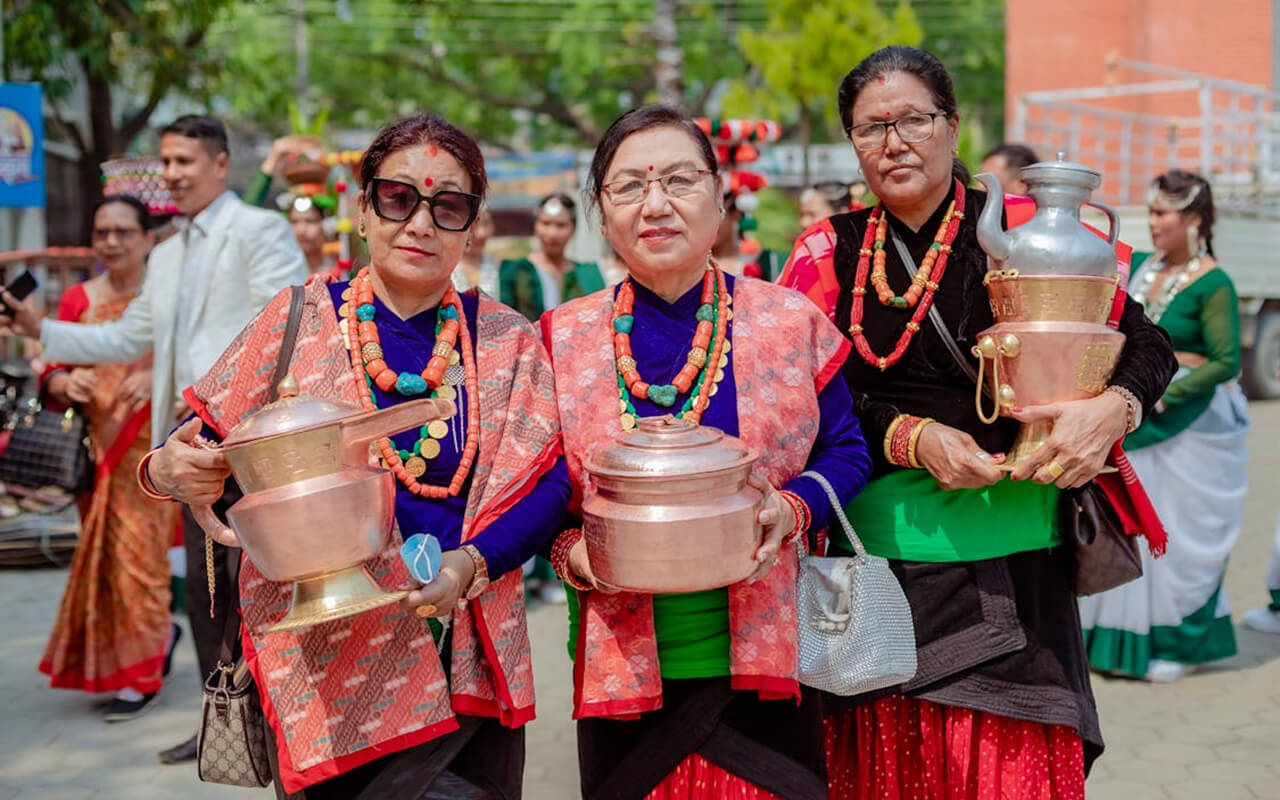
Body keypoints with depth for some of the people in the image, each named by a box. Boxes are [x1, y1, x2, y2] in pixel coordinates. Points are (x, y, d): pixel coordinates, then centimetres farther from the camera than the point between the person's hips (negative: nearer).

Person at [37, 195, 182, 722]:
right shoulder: (78, 299, 8)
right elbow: (52, 375, 9)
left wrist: (157, 378, -23)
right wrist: (66, 381, -13)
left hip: (150, 446, -5)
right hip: (97, 446, 5)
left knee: (138, 554, -4)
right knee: (101, 554, 11)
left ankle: (139, 675, 7)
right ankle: (161, 633, 34)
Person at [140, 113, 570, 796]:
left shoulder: (507, 342, 4)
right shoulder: (300, 321, 1)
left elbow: (550, 481, -1)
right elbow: (205, 443, 6)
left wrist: (473, 562, -16)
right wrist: (168, 471, -16)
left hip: (461, 666, 2)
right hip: (320, 665, -1)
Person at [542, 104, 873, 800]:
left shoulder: (792, 323, 0)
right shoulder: (562, 339, 1)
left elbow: (846, 452, 6)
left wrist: (794, 508, -14)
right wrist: (574, 554, -14)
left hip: (767, 661, 0)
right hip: (623, 668, 0)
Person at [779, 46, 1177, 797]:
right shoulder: (830, 251, 5)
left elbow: (1149, 346, 1)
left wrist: (1111, 409, -20)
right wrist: (909, 437, -14)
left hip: (1007, 565, -1)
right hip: (876, 560, 2)